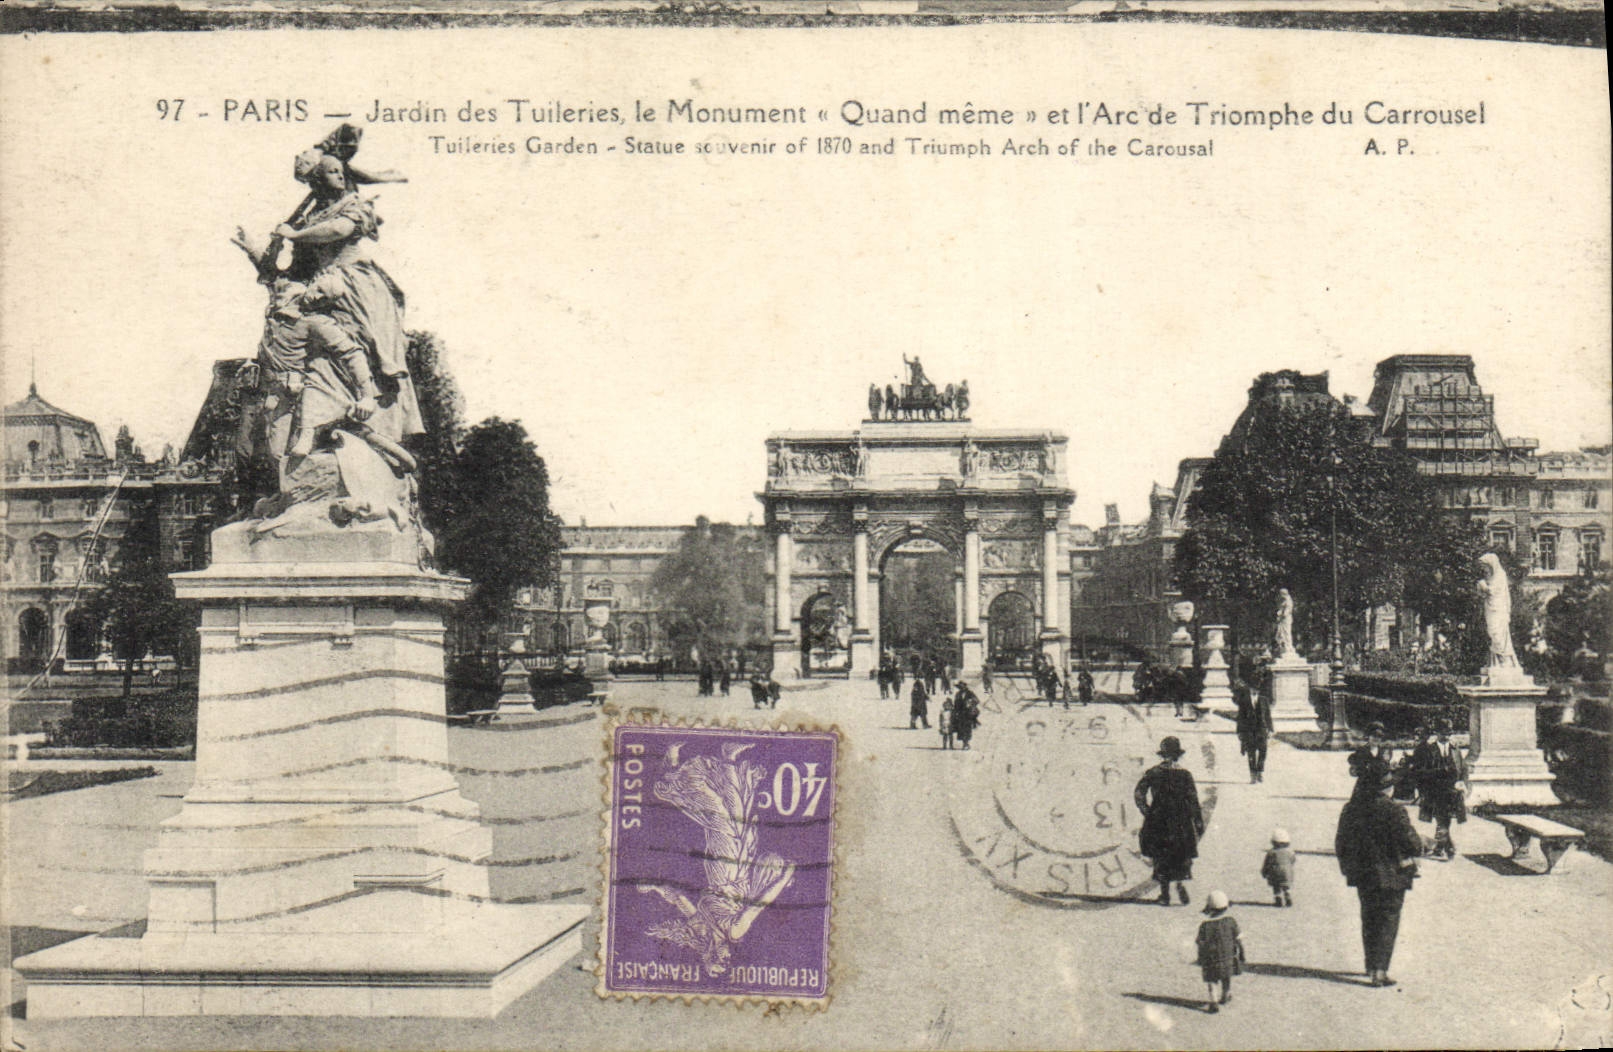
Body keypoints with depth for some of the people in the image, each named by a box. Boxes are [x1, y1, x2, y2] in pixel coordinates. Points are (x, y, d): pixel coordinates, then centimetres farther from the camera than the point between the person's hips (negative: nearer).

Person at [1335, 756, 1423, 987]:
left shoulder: (1350, 810, 1)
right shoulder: (1393, 811, -18)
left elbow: (1340, 845, 8)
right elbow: (1412, 843, -16)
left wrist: (1349, 868, 20)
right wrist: (1418, 847, 7)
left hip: (1363, 876, 5)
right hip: (1391, 877, -5)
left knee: (1369, 919, 19)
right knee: (1388, 921, 3)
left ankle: (1371, 966, 28)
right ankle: (1380, 970, -4)